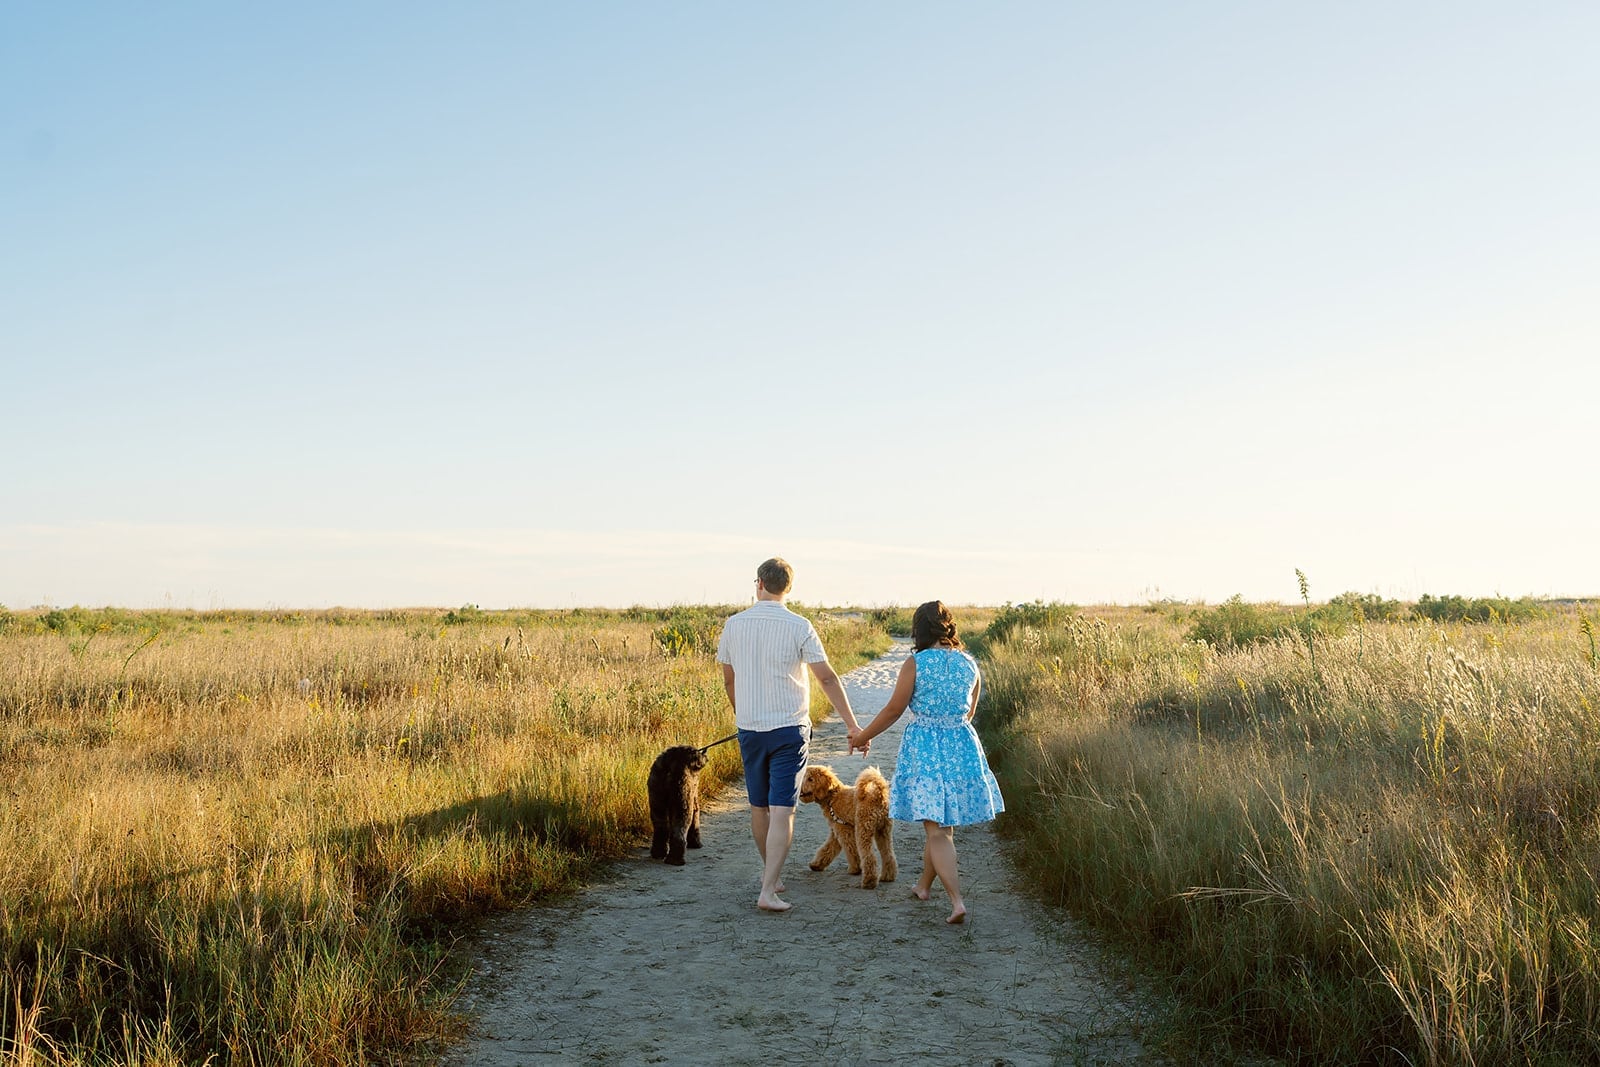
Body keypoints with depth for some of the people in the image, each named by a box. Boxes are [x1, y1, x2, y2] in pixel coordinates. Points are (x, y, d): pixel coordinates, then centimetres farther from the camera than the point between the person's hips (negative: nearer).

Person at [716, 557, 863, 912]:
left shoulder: (733, 625, 1)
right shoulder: (799, 626, -9)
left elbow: (728, 680, 12)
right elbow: (827, 678, -8)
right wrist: (853, 726, -2)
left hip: (749, 729, 4)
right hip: (789, 728, -3)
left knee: (759, 806, 18)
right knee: (782, 810, -4)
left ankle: (771, 872, 36)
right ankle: (768, 891, -11)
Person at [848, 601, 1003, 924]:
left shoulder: (915, 664, -11)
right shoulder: (969, 664, 3)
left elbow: (894, 710, -6)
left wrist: (863, 736, 9)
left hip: (924, 748, -5)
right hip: (962, 746, 5)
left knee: (936, 828, -2)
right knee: (943, 824, 19)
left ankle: (957, 901, -13)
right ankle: (923, 885, 37)